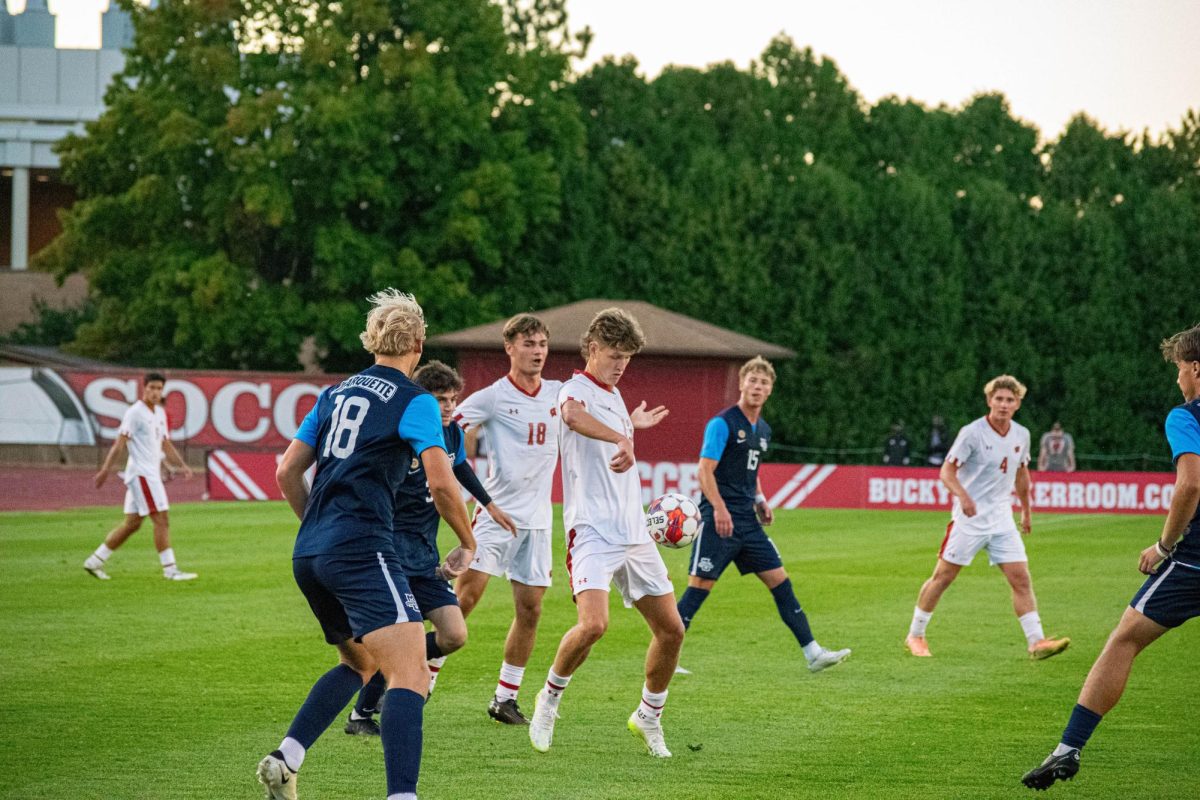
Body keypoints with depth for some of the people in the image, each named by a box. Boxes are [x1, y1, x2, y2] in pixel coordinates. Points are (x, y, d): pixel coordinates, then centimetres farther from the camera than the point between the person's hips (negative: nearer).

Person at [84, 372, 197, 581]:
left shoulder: (160, 413, 16)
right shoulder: (135, 413, -10)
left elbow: (166, 445, 22)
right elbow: (120, 444, -16)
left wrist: (182, 465, 9)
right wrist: (106, 470, -22)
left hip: (151, 474, 9)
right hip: (141, 474, -9)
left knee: (132, 524, 11)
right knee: (162, 520, -10)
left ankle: (95, 561, 16)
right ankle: (170, 569, -8)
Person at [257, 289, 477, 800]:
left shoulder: (335, 394, 19)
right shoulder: (415, 402, -1)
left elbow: (287, 474, 20)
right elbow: (441, 484, -9)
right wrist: (467, 545, 6)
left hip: (309, 554, 8)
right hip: (361, 548, -8)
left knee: (359, 663, 27)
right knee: (410, 673, -16)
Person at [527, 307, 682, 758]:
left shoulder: (613, 395, 20)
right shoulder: (577, 388, -7)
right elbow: (572, 415, -36)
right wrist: (622, 438, -49)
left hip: (634, 533, 8)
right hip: (593, 531, -8)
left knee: (671, 629, 5)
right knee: (593, 624, -26)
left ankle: (649, 717, 25)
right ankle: (550, 697, 1)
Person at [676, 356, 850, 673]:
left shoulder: (763, 430, 15)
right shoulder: (722, 423, -9)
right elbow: (705, 471, -15)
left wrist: (759, 500, 12)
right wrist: (720, 508, -27)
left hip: (748, 521, 8)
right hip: (719, 521, -8)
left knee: (780, 581, 5)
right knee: (700, 585, -8)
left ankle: (813, 653, 8)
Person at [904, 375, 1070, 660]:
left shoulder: (1021, 435, 5)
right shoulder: (972, 433, -12)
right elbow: (947, 471, -15)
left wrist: (1026, 510, 27)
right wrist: (962, 495, -33)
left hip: (1002, 519, 5)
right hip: (968, 519, -5)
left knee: (1021, 579, -5)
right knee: (943, 577, 2)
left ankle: (1036, 642, -6)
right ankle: (915, 636, 15)